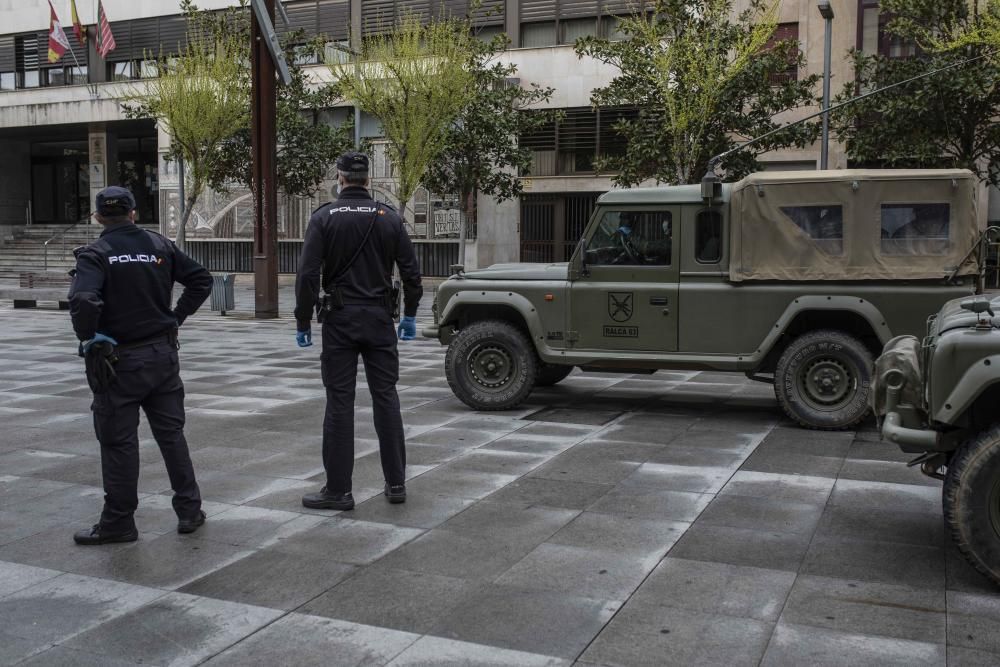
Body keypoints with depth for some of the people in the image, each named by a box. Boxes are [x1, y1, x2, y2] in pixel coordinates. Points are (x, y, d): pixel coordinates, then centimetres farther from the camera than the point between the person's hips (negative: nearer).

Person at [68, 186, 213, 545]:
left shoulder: (95, 254, -10)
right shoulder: (160, 245, 4)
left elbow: (83, 300, -26)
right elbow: (201, 279, 6)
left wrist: (88, 337, -11)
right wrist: (177, 316, 8)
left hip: (118, 361, -4)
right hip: (163, 354, 4)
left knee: (118, 442, 5)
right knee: (171, 434, 13)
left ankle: (118, 522, 13)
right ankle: (189, 511, 18)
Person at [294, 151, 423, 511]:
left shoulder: (324, 217, -4)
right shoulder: (388, 216, 2)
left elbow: (307, 275, -9)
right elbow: (411, 271, 2)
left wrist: (303, 323, -2)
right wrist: (410, 315, 13)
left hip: (340, 319, -2)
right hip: (379, 318, 2)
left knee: (340, 403, 1)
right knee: (386, 398, 8)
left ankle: (338, 489, 5)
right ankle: (396, 483, 12)